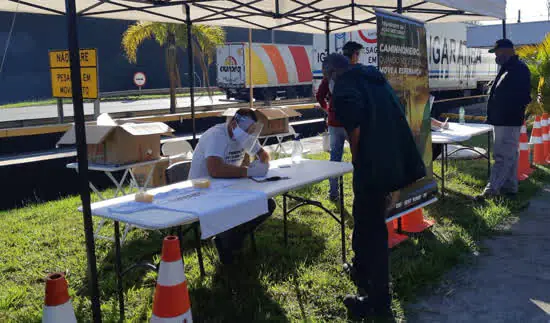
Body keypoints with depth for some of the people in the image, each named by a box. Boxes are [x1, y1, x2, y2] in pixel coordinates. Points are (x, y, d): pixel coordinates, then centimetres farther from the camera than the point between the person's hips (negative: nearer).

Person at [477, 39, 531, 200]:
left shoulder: (519, 69, -14)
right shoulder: (506, 69, 17)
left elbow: (523, 97, -21)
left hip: (509, 122, -11)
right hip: (501, 120, 11)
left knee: (503, 156, -10)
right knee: (509, 155, 16)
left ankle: (491, 189, -12)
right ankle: (510, 187, 26)